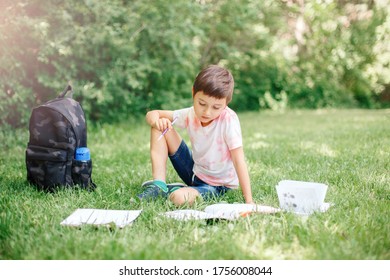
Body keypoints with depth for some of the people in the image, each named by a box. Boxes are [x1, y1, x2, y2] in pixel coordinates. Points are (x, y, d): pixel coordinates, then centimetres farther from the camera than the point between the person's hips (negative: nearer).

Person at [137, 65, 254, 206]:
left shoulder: (229, 120, -26)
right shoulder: (190, 114, -11)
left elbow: (239, 160, -29)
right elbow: (151, 114, -2)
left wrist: (249, 201, -33)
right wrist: (156, 120, -28)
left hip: (217, 185, -5)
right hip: (194, 170, 5)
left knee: (179, 198, -36)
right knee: (161, 127, -8)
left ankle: (172, 190, 0)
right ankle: (158, 186, -9)